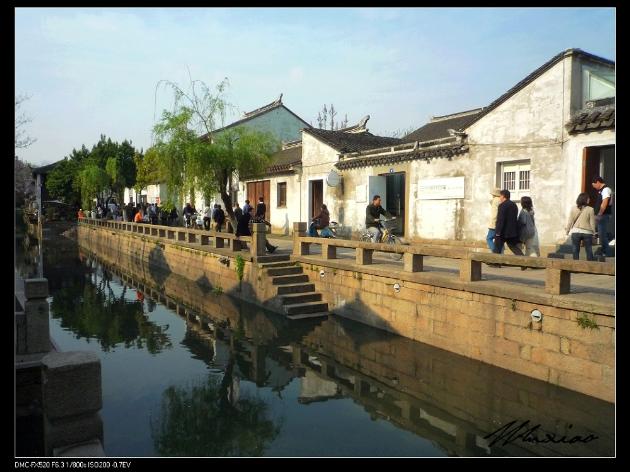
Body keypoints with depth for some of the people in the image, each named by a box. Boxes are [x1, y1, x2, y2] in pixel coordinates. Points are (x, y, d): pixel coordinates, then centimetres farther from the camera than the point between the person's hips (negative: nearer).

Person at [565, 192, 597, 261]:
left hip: (575, 232, 1)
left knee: (575, 250, 7)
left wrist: (567, 230, 12)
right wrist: (593, 231, 10)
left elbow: (570, 221, 0)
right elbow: (592, 223, -2)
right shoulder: (590, 209, -8)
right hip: (587, 232, -1)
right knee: (589, 250, 9)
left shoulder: (573, 209, -4)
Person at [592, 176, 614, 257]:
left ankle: (607, 252, -1)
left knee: (602, 234, -7)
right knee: (601, 233, 16)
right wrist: (598, 214, 11)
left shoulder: (606, 189, -14)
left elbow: (604, 204, -22)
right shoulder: (601, 190, 16)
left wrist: (599, 215, -19)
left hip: (603, 216, -10)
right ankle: (603, 250, 24)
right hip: (601, 216, 10)